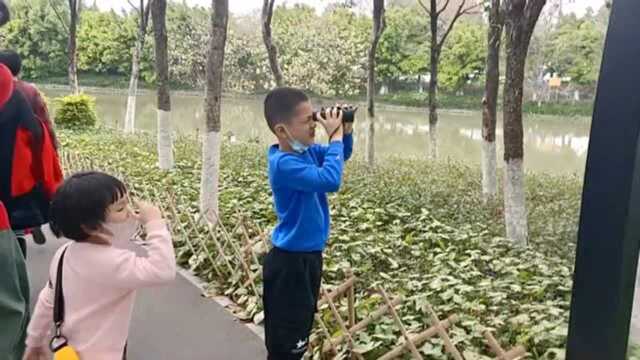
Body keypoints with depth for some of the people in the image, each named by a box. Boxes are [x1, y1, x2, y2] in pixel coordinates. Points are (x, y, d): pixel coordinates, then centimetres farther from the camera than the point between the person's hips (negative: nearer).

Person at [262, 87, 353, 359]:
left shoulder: (307, 151, 0)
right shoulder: (284, 163, -25)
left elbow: (342, 156, 18)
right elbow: (330, 180, -37)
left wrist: (346, 132, -2)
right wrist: (335, 136, -26)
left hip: (309, 255, 9)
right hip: (290, 262, -9)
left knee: (300, 333, 25)